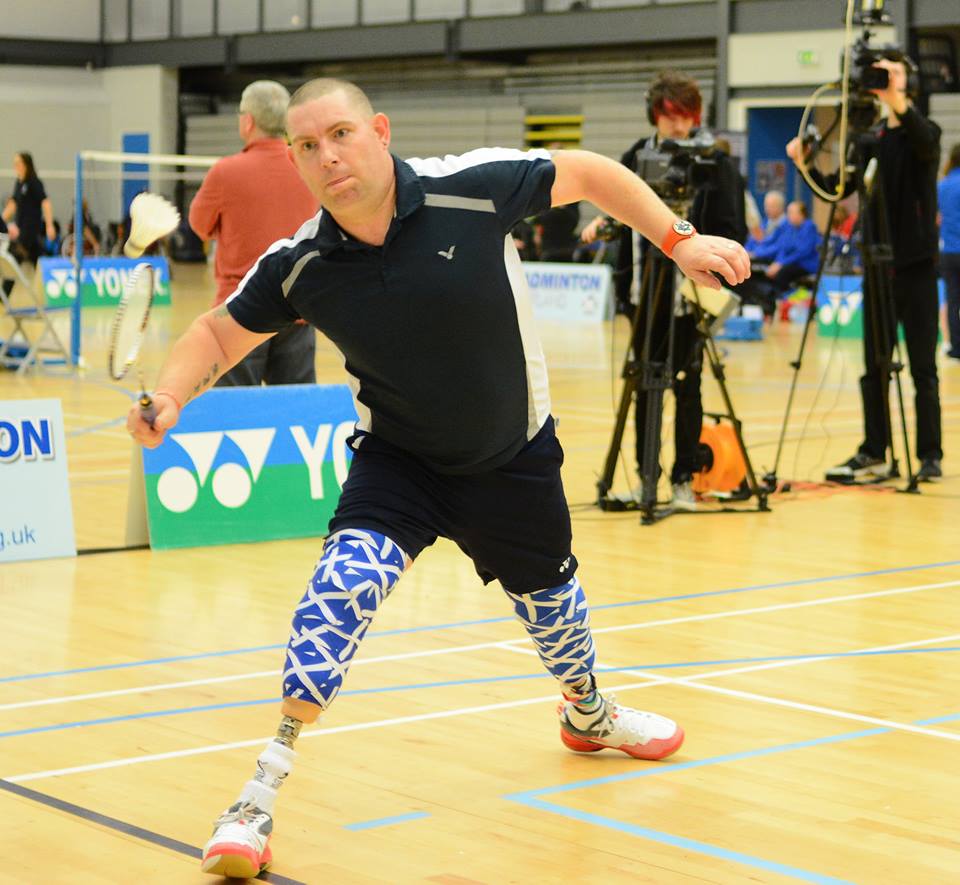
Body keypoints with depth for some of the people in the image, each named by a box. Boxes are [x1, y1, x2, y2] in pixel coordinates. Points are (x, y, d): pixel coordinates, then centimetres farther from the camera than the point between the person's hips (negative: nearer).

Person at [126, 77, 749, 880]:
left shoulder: (475, 188, -24)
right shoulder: (299, 267, -18)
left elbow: (587, 173, -9)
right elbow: (221, 331, -2)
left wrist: (678, 240, -13)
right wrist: (170, 395, -21)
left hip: (514, 459, 1)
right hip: (398, 460, -1)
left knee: (546, 594, 21)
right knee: (345, 578, -25)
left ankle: (589, 713, 57)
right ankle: (262, 796, -21)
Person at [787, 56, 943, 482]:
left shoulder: (922, 133, -4)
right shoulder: (870, 138, 10)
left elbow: (924, 140, -29)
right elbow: (835, 189, 9)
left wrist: (899, 102, -46)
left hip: (916, 264, -5)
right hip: (877, 263, 5)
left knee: (923, 367, 0)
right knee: (874, 366, 7)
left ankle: (930, 456, 6)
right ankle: (873, 454, 14)